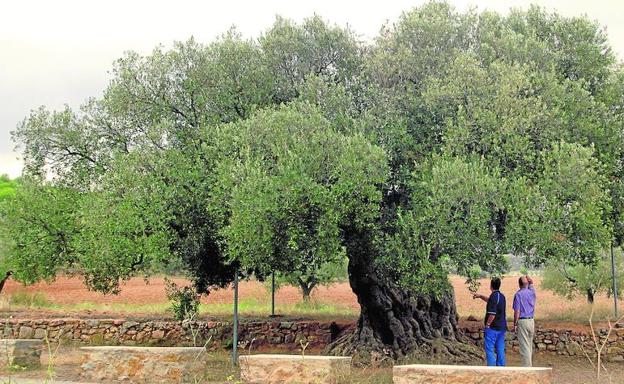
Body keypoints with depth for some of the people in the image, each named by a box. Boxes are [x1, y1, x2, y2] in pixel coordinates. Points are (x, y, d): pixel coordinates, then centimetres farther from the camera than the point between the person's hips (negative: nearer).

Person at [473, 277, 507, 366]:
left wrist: (487, 325, -11)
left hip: (493, 328, -8)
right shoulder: (501, 296, 10)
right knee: (500, 350, 10)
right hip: (502, 327, 8)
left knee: (489, 350, -2)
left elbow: (492, 314, -22)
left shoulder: (493, 296, -17)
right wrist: (480, 296, 32)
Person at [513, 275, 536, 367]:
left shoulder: (518, 294, -10)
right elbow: (531, 284, 32)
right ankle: (529, 365, 22)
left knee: (524, 346, -5)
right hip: (531, 321, 6)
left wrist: (515, 325, -8)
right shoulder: (532, 292, 6)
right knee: (529, 346, 15)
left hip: (522, 321, -6)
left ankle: (526, 367, -7)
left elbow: (517, 312, -12)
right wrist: (530, 282, 13)